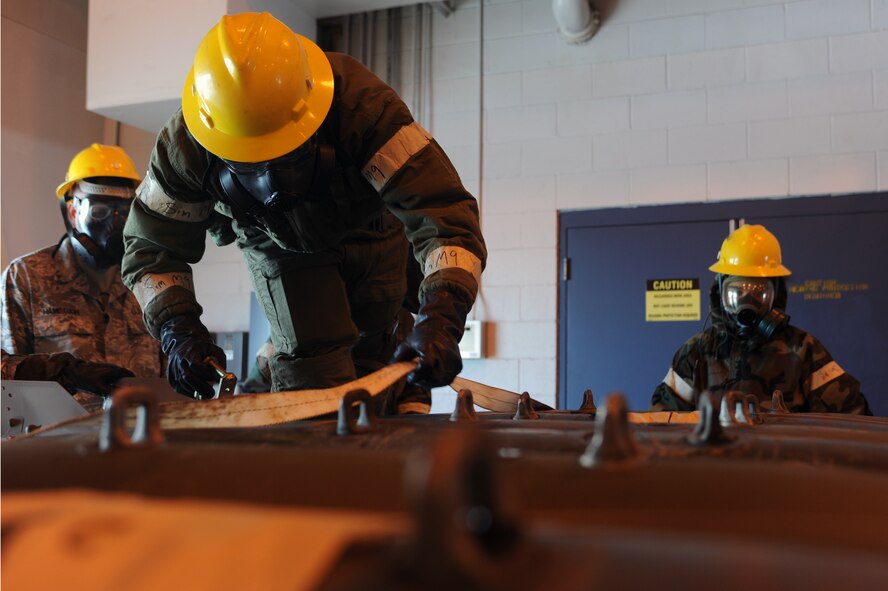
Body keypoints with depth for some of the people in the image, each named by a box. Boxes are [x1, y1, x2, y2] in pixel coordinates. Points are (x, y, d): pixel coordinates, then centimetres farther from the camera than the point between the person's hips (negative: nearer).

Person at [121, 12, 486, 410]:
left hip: (371, 236, 0)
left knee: (368, 364, 12)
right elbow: (151, 247, -18)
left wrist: (439, 322, -62)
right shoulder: (184, 147, -32)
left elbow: (444, 211, -48)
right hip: (279, 251, 1)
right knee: (313, 375, -16)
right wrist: (179, 332, -35)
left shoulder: (359, 103, -43)